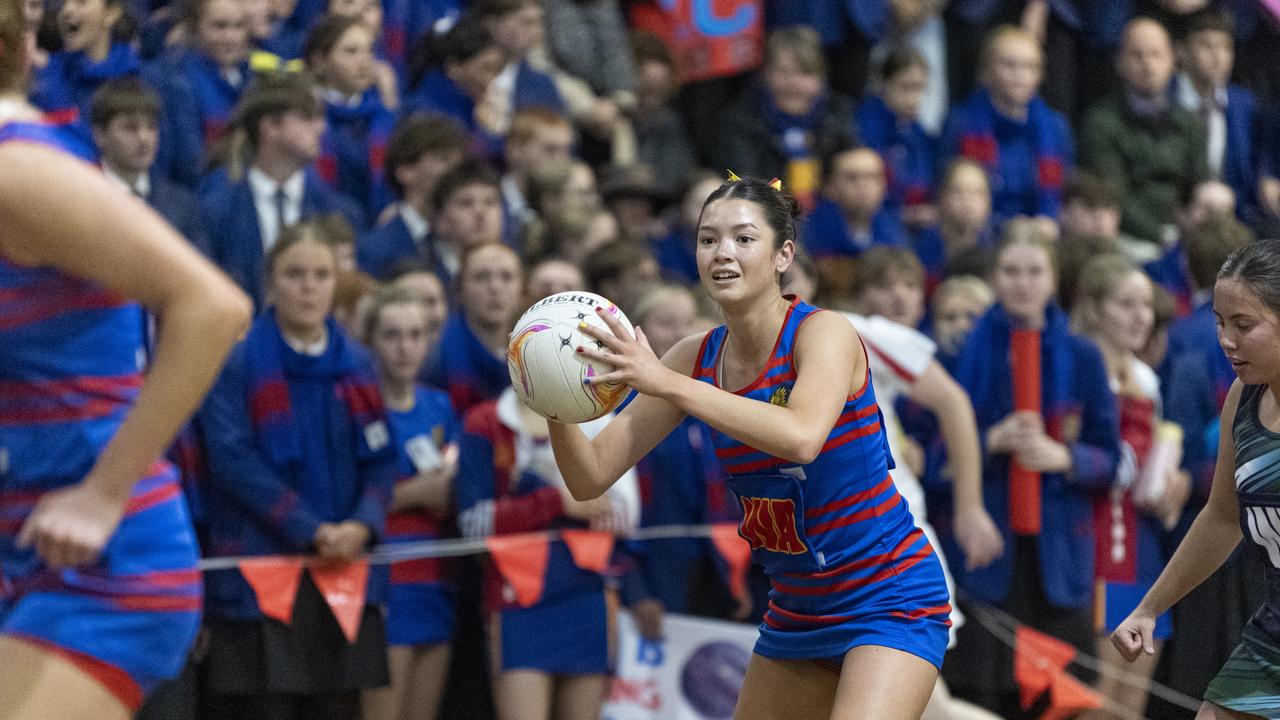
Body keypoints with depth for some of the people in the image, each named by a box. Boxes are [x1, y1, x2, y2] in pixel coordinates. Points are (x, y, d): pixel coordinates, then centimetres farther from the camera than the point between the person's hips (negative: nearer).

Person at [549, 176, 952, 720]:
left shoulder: (824, 332, -17)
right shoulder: (697, 358, 1)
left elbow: (802, 437, -39)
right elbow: (591, 478, -1)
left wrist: (667, 383, -41)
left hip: (889, 601, -7)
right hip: (796, 610, 7)